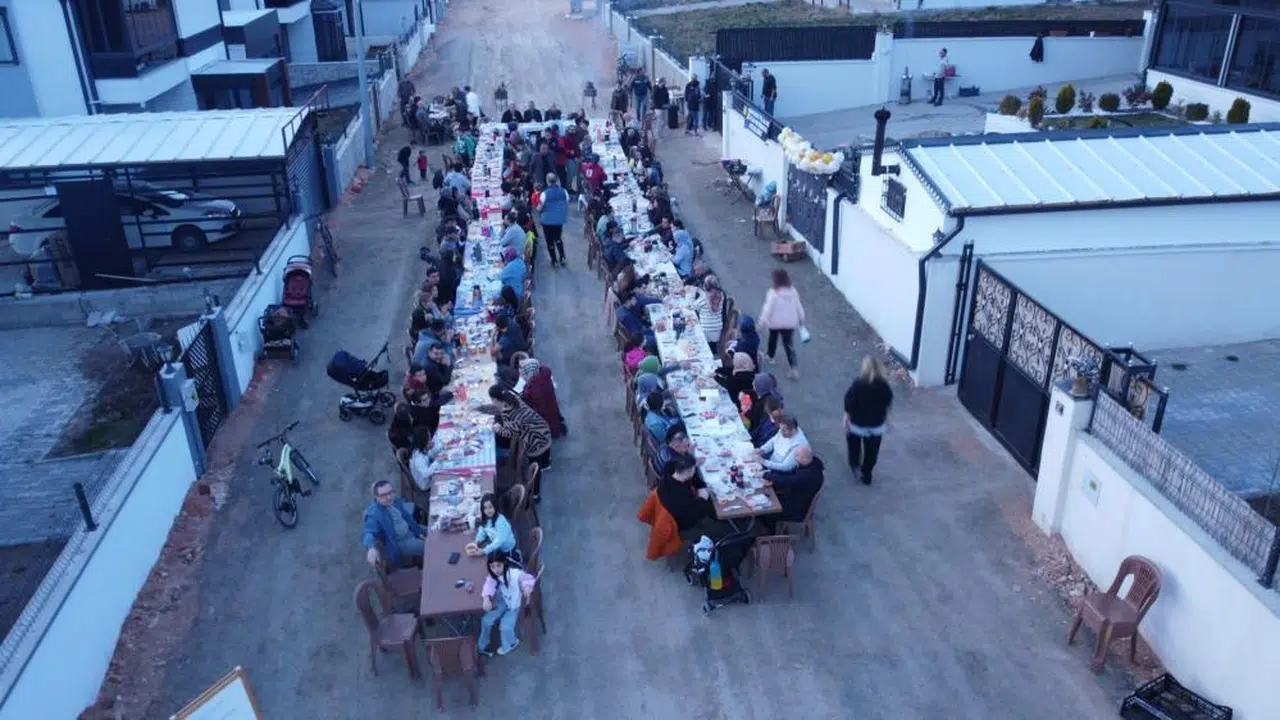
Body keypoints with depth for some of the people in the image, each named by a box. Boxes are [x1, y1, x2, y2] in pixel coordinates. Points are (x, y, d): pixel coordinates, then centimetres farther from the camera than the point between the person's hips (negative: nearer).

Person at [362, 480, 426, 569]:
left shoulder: (396, 501, -5)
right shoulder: (374, 514, -28)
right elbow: (369, 532, -43)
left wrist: (419, 532, 7)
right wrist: (372, 548, -63)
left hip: (411, 531, 8)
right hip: (398, 543, -8)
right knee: (427, 546, -18)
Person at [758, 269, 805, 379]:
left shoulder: (773, 293, -21)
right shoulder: (793, 291, -6)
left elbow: (768, 308, -20)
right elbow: (798, 306, 3)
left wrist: (762, 321, -11)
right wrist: (801, 319, 17)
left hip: (775, 323, -3)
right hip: (790, 323, 3)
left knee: (773, 340, 26)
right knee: (789, 345, 5)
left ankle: (770, 357, 50)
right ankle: (794, 368, -9)